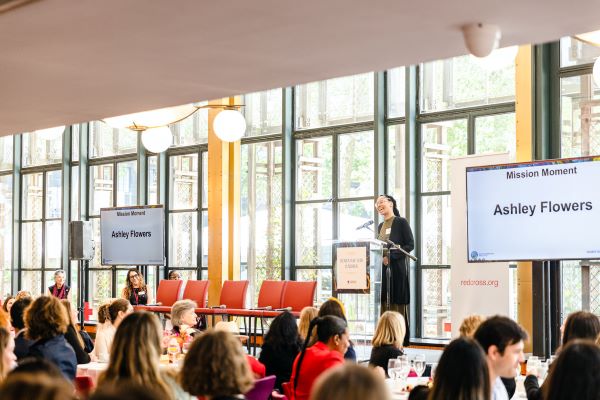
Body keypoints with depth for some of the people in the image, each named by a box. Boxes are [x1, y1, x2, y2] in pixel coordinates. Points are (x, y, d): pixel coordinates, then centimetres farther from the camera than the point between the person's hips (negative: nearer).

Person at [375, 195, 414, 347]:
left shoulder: (401, 222, -2)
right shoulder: (380, 226, 18)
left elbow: (410, 245, -9)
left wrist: (390, 257, -17)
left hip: (397, 268, -6)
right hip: (382, 268, 6)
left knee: (397, 303, -5)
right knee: (384, 303, 3)